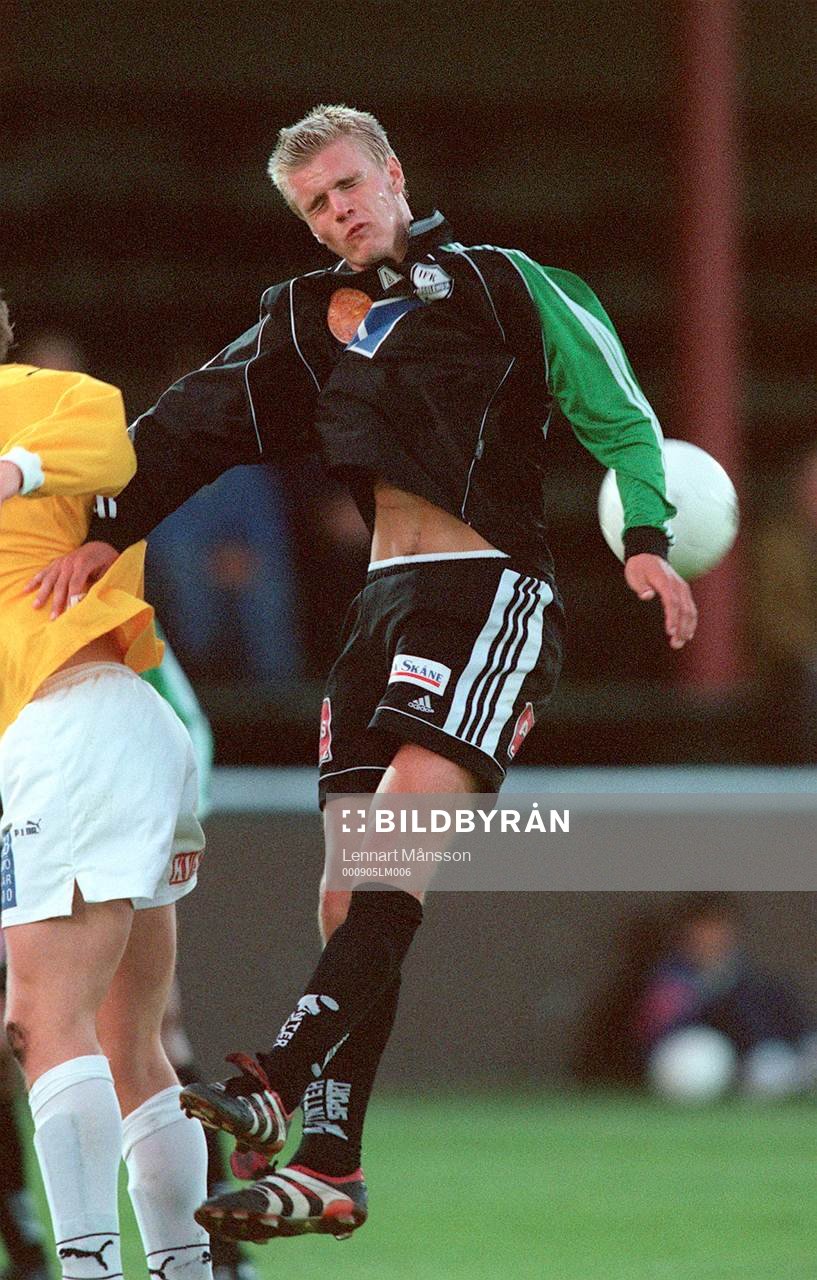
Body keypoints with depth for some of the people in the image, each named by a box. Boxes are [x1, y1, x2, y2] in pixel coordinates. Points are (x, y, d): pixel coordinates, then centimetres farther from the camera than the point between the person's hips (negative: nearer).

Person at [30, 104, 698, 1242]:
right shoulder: (306, 322, 18)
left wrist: (645, 538, -12)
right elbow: (200, 421, 9)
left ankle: (283, 1083, -33)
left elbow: (616, 411, 1)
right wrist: (110, 529, -4)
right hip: (384, 599, 6)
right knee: (350, 888, -1)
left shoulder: (504, 287, 4)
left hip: (493, 585, -6)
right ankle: (328, 1169, -2)